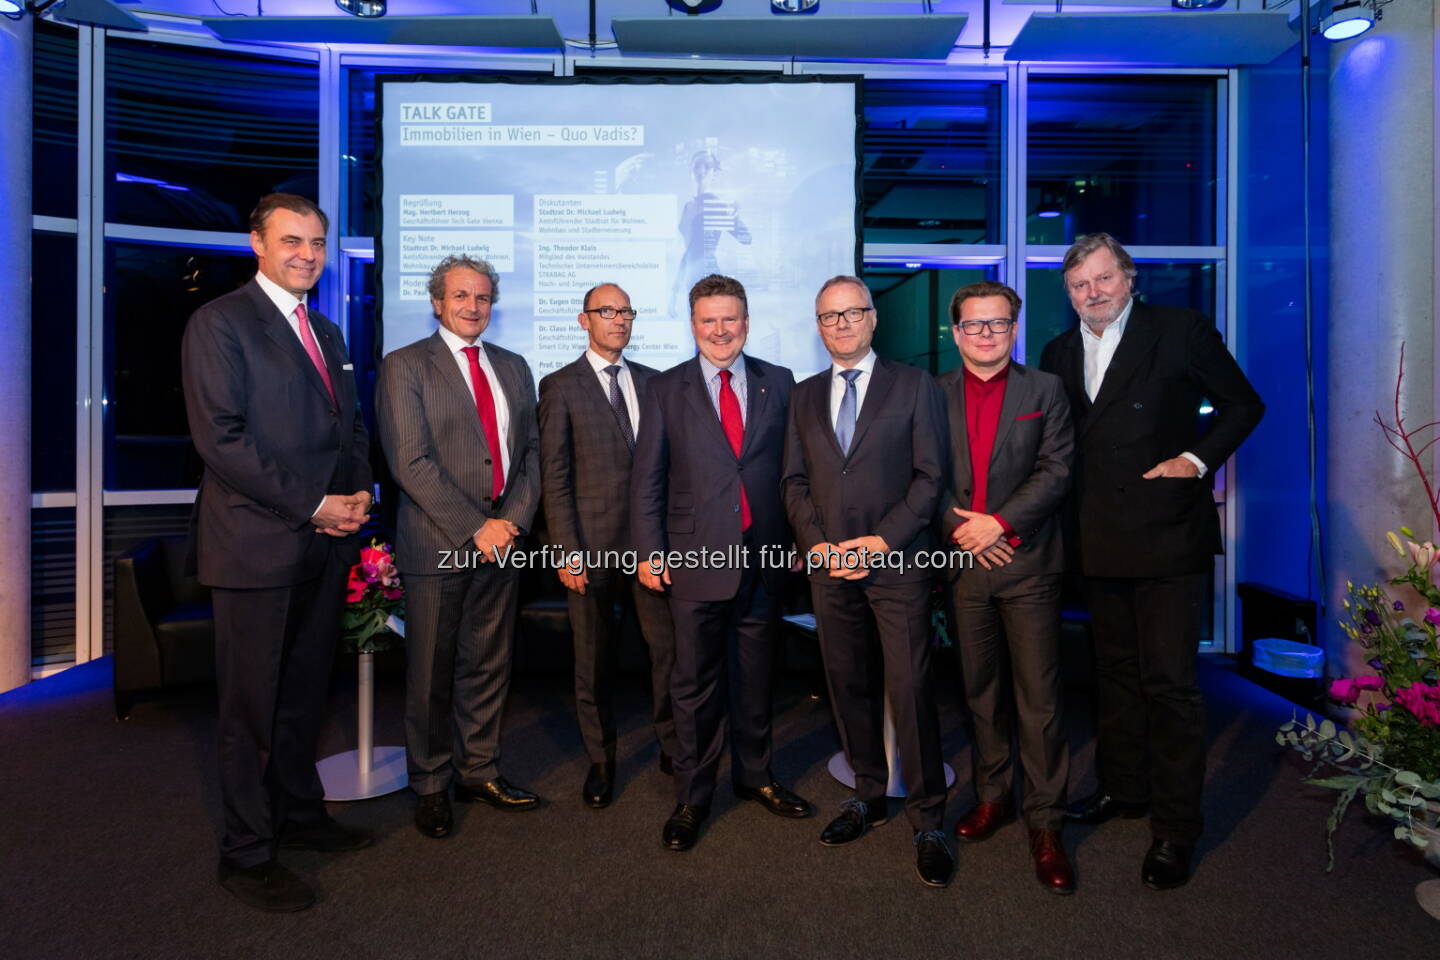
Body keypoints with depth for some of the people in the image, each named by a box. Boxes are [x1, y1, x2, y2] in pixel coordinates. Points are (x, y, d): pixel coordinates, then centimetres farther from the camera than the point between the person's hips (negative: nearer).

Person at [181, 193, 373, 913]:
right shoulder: (219, 322, -6)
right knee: (252, 704, 5)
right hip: (256, 544, -7)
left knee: (305, 692, 17)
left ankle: (299, 813, 34)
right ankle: (247, 853, 21)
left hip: (324, 542, 7)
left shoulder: (327, 333, 17)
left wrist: (358, 491, 1)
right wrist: (313, 505, -16)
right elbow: (220, 437, -15)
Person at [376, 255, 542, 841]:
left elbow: (531, 451, 11)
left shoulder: (513, 368, 14)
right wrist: (474, 528, -15)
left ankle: (478, 771, 29)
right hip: (437, 544, -4)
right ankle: (431, 787, 24)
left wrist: (513, 519, -4)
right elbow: (410, 462, -11)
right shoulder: (404, 367, -2)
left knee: (490, 665, 12)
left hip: (501, 538, 5)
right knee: (432, 672, 7)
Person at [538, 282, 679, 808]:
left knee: (669, 648, 6)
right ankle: (600, 760, 28)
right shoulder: (560, 386, 0)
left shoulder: (652, 382, 11)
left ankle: (672, 747, 27)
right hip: (591, 544, -3)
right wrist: (567, 551, -10)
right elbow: (554, 477, -4)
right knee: (594, 661, 9)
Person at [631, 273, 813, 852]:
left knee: (755, 677, 16)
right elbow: (647, 477, 1)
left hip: (764, 559, 2)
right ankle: (692, 799, 24)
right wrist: (650, 551, -5)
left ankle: (754, 776, 36)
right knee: (695, 684, 7)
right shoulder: (667, 389, 3)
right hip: (696, 560, -2)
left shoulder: (778, 384, 7)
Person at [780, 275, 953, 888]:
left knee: (910, 689, -3)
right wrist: (815, 542, -5)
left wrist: (884, 540, -13)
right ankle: (868, 796, 28)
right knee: (848, 685, 11)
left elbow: (931, 476, -2)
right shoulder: (805, 396, 14)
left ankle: (927, 821, 12)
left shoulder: (914, 385, 4)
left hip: (897, 562, -3)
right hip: (828, 564, 4)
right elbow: (794, 480, 11)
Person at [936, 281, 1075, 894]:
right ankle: (992, 796, 30)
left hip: (1028, 563, -2)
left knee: (1039, 698, 1)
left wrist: (1000, 522, -14)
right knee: (980, 691, 13)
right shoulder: (935, 394, 8)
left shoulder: (1045, 389, 5)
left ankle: (1045, 823, 15)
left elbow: (1056, 471, -4)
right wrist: (960, 528, -9)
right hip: (963, 563, 2)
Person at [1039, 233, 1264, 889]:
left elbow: (1243, 405, 2)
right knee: (1115, 670, 16)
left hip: (1167, 537, -5)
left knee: (1169, 682, -3)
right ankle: (1123, 789, 33)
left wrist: (1198, 457, -12)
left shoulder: (1181, 330, -3)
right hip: (1100, 541, 5)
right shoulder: (1060, 353, 10)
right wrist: (1074, 524, 3)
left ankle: (1175, 829, 12)